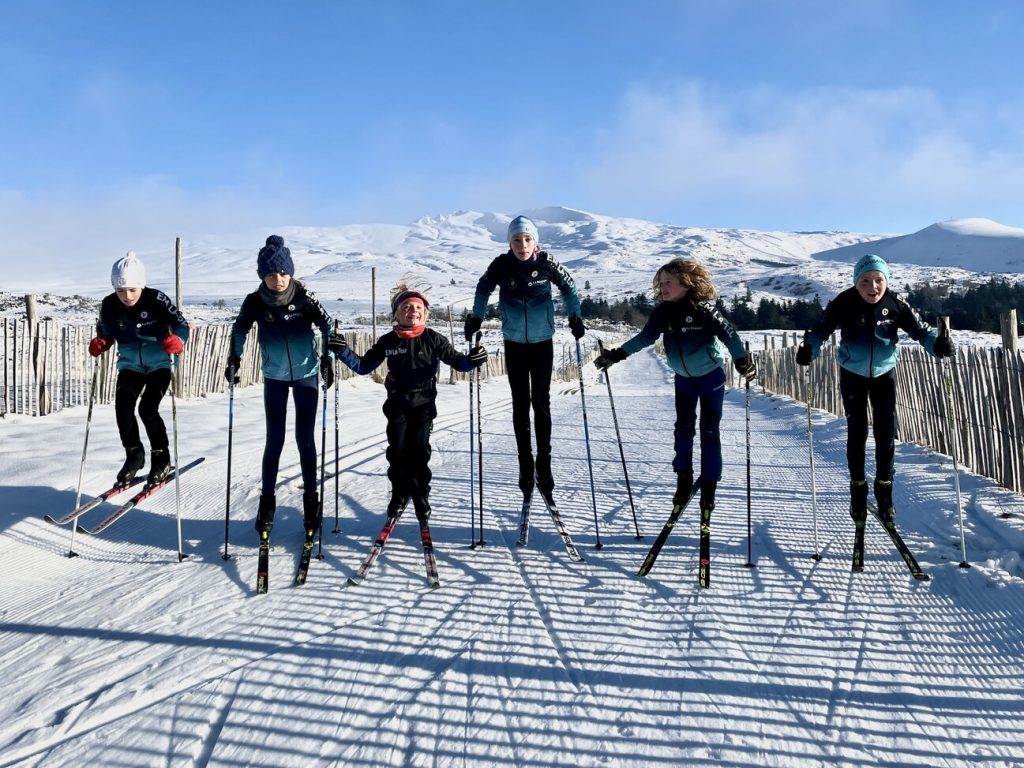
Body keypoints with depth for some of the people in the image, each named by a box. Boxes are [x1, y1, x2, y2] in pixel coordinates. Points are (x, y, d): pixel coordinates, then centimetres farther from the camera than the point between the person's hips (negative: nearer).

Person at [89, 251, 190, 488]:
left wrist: (177, 341, -40)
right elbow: (105, 331, 5)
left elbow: (181, 323, -20)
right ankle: (134, 455, 12)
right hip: (130, 364, 4)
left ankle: (161, 459, 6)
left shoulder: (156, 299, -23)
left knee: (148, 409, -15)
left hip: (159, 363, -4)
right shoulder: (109, 305, -12)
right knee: (122, 407, -11)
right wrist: (99, 344, -16)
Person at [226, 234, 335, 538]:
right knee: (274, 440, 4)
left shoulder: (304, 296, -15)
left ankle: (310, 498, 16)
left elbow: (326, 324, -11)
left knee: (305, 439, 3)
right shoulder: (255, 301, -11)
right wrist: (234, 360, -11)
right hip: (275, 377, 1)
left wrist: (326, 358, -19)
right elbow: (240, 330, -1)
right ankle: (267, 500, 17)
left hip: (306, 374, -1)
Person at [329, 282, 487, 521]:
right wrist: (343, 351, -9)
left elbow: (455, 360, -6)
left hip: (424, 402, -1)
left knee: (419, 448, -4)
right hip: (397, 402, 2)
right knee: (397, 448, 0)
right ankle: (400, 492, 19)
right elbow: (363, 365, 5)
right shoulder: (388, 341, -1)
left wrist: (472, 360, -27)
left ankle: (421, 496, 11)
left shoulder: (433, 339, -5)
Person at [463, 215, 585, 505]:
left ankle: (543, 465, 12)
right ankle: (525, 464, 15)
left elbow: (568, 287, 2)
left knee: (541, 402, 4)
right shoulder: (501, 265, -13)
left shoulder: (546, 263, -13)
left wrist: (574, 316, -8)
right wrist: (476, 318, -2)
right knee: (520, 404, 6)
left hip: (542, 342, 0)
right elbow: (483, 289, 5)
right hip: (514, 344, 0)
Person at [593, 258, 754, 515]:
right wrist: (616, 355, -13)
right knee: (683, 428, 7)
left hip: (711, 376, -4)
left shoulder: (703, 309, -23)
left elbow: (728, 333, -25)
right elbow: (645, 337, -6)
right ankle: (683, 480, 19)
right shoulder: (663, 312, -10)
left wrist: (742, 360, -39)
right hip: (683, 378, 4)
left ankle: (709, 485, 10)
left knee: (709, 430, 0)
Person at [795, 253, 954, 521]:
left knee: (886, 432, 1)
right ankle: (858, 488, 19)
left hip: (884, 373, 2)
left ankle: (884, 489, 18)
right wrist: (809, 347, -41)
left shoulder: (895, 304, -15)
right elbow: (820, 328, -21)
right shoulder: (844, 303, -21)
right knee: (857, 433, 0)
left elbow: (919, 328, -13)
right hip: (853, 375, -1)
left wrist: (937, 343, -33)